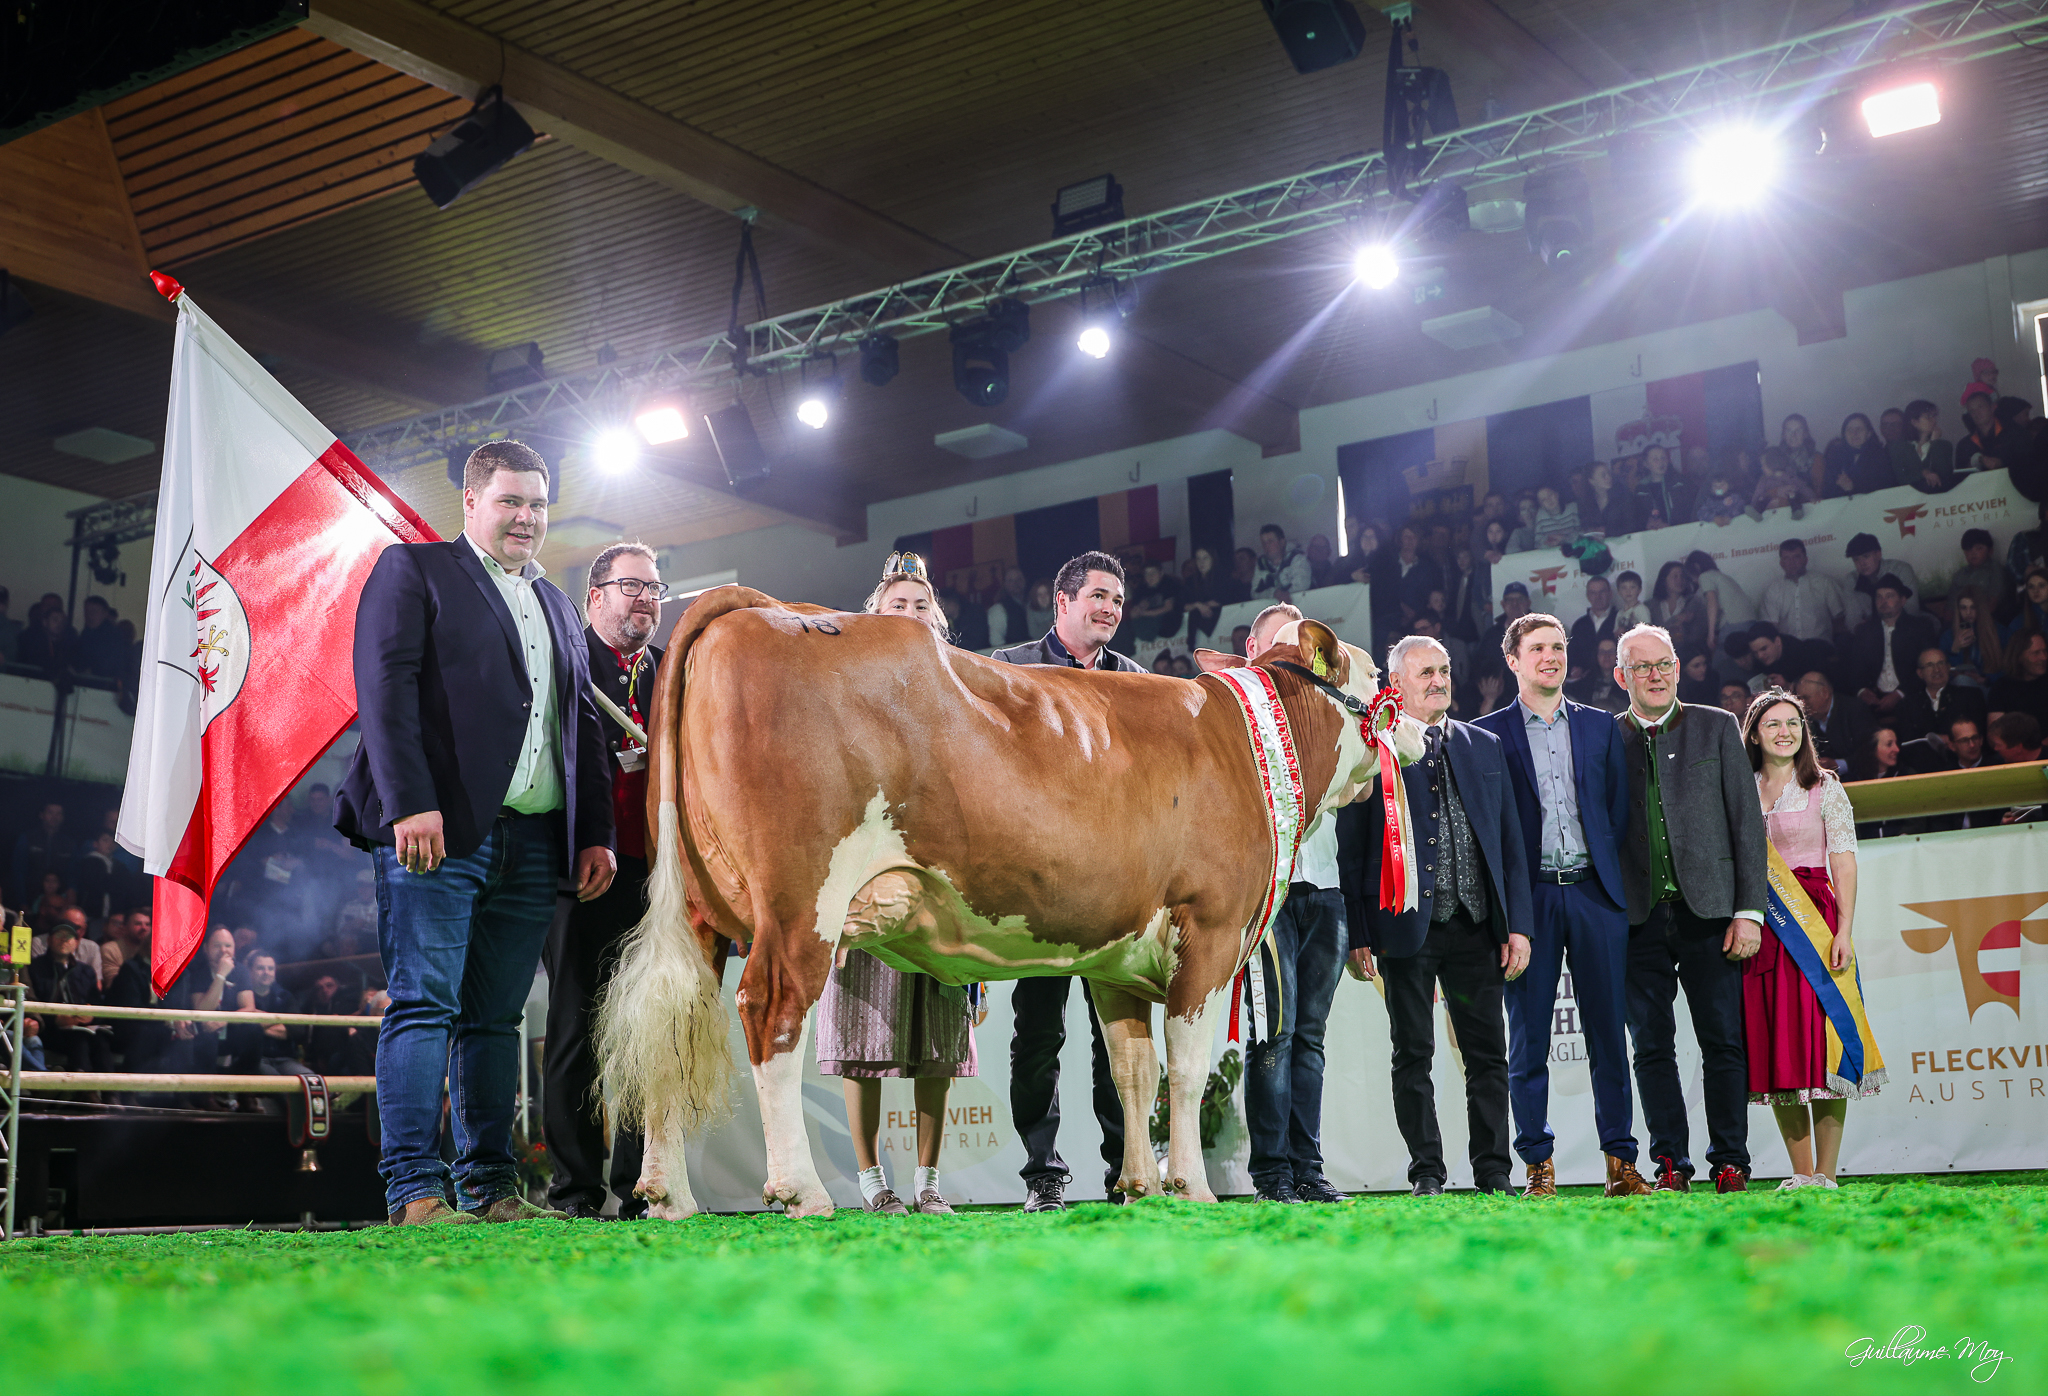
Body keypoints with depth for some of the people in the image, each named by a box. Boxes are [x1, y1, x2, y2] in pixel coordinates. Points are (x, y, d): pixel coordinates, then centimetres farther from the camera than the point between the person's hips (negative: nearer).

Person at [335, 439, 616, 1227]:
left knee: (495, 1017, 7)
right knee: (424, 1007, -7)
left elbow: (583, 724, 22)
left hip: (532, 844, 6)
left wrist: (596, 832, 11)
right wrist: (410, 803, -17)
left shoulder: (556, 605, 25)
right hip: (437, 833, -6)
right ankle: (415, 1193, -6)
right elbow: (385, 685, -6)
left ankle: (489, 1191, 9)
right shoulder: (413, 569, 7)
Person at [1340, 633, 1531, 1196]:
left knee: (1488, 1054, 4)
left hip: (1476, 927, 3)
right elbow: (1349, 850, -1)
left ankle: (1493, 1171, 12)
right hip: (1406, 928, -3)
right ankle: (1427, 1173, 12)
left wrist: (1518, 924, 6)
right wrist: (1356, 936, -7)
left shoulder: (1484, 745, 13)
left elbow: (1510, 839, 13)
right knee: (1413, 1055, 3)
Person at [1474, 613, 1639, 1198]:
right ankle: (1537, 1165, 7)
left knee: (1609, 1031, 3)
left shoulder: (1601, 727, 14)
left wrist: (1608, 872, 3)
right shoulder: (1488, 733, 5)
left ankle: (1621, 1161, 9)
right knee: (1528, 1037, 1)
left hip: (1595, 891, 2)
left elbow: (1620, 809, 13)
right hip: (1529, 899, -2)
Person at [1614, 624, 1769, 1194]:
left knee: (1723, 1042, 0)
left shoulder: (1717, 728, 8)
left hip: (1708, 911, 0)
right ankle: (1671, 1163, 10)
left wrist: (1749, 911, -3)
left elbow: (1747, 823, 4)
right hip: (1638, 917, 1)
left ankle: (1730, 1162, 9)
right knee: (1652, 1046, 2)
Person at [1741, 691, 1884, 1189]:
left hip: (1814, 921, -3)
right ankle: (1801, 1174, 9)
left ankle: (1826, 1175, -2)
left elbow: (1844, 863, -2)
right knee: (1772, 1049, 1)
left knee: (1818, 1040, -8)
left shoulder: (1825, 789, 4)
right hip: (1759, 926, 3)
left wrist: (1844, 931, -12)